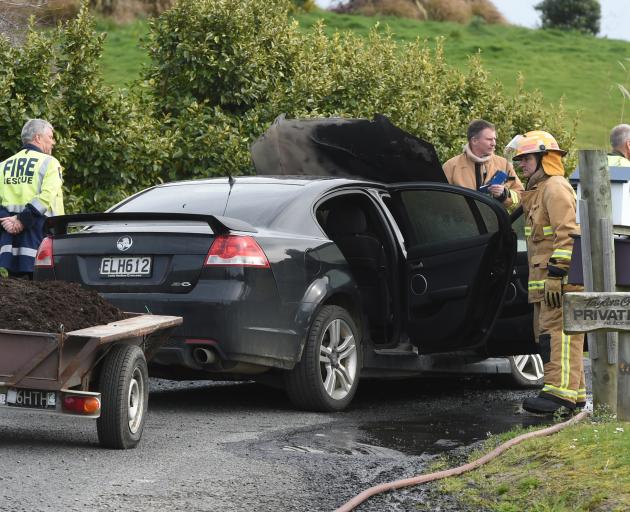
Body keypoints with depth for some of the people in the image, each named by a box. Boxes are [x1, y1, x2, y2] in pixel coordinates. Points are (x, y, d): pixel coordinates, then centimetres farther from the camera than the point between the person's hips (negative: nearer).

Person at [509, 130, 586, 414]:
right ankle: (575, 394, 14)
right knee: (547, 334, 11)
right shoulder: (537, 190, 24)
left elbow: (567, 234, -19)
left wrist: (556, 274, -25)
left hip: (559, 276, -11)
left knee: (558, 332, -16)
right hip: (544, 280, 11)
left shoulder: (555, 188, -10)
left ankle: (559, 391, -22)